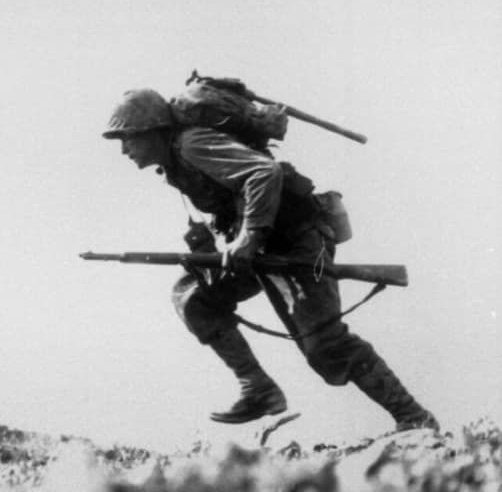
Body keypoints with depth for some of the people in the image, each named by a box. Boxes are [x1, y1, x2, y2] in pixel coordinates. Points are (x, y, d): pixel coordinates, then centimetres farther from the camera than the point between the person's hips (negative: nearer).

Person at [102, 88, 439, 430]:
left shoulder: (192, 146, -17)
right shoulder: (176, 163, 13)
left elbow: (267, 171, -30)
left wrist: (249, 235, -31)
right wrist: (204, 242, 15)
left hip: (298, 237, -10)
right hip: (266, 245, 10)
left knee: (325, 344, -15)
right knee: (193, 295, 2)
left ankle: (415, 420, -8)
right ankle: (259, 391, 2)